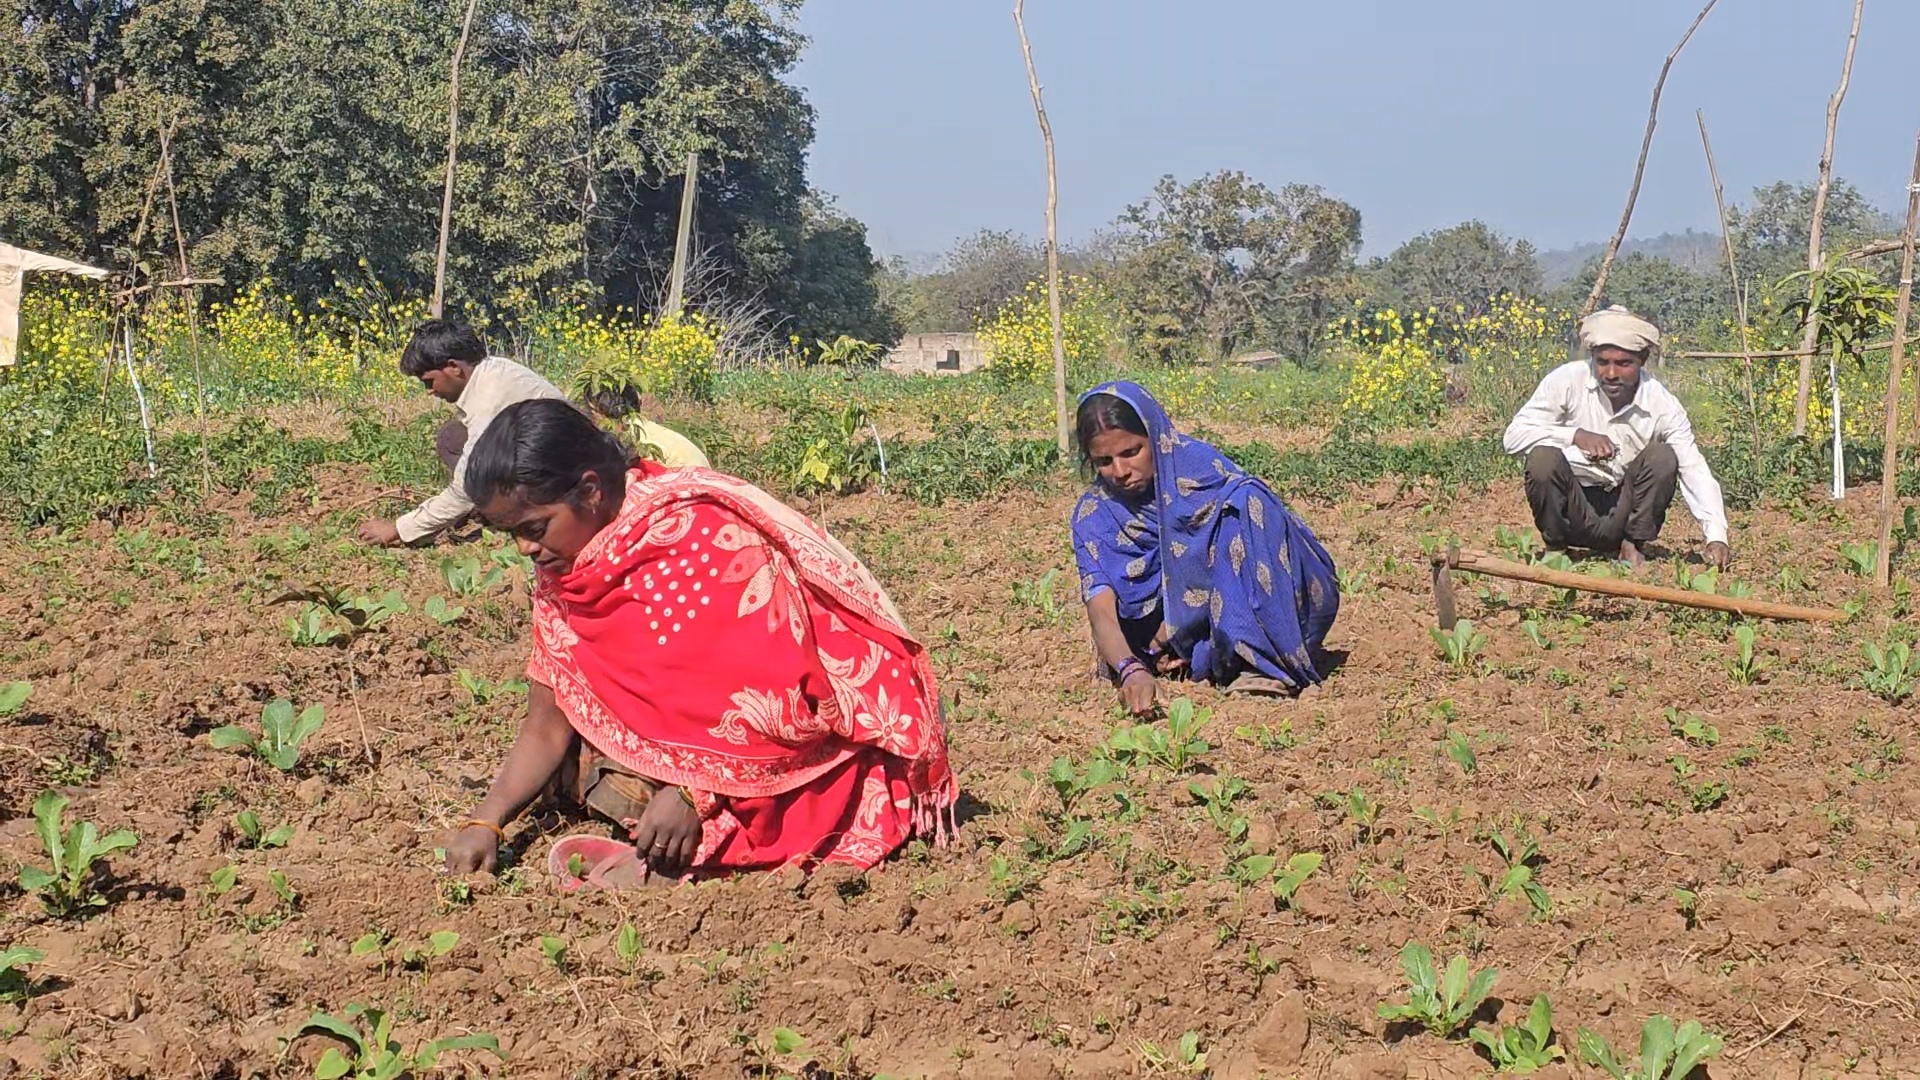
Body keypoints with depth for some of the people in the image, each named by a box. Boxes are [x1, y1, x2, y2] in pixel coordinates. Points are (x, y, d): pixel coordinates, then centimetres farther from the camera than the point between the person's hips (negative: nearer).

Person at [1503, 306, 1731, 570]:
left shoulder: (1662, 404, -9)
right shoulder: (1567, 380, -13)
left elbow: (1694, 470, -13)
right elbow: (1514, 436, -14)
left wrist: (1717, 538, -25)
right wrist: (1575, 435, -27)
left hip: (1622, 512, 1)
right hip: (1569, 509, -1)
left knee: (1662, 457, -22)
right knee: (1543, 457, -29)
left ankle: (1633, 548, -5)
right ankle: (1555, 550, -6)